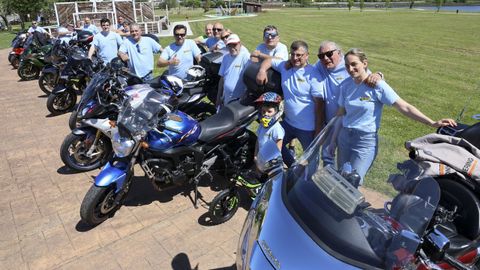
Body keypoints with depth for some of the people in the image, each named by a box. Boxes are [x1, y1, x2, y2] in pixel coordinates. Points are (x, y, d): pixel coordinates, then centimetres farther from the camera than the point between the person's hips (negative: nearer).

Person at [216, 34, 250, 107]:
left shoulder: (246, 56, -13)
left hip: (240, 99, -7)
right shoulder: (226, 57, 9)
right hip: (226, 99, 7)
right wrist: (219, 97, 14)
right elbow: (222, 77, 14)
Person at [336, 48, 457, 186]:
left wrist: (432, 123, -22)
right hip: (344, 136, 5)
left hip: (366, 141, -5)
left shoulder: (377, 85, -14)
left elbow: (404, 107, -15)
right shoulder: (345, 85, -1)